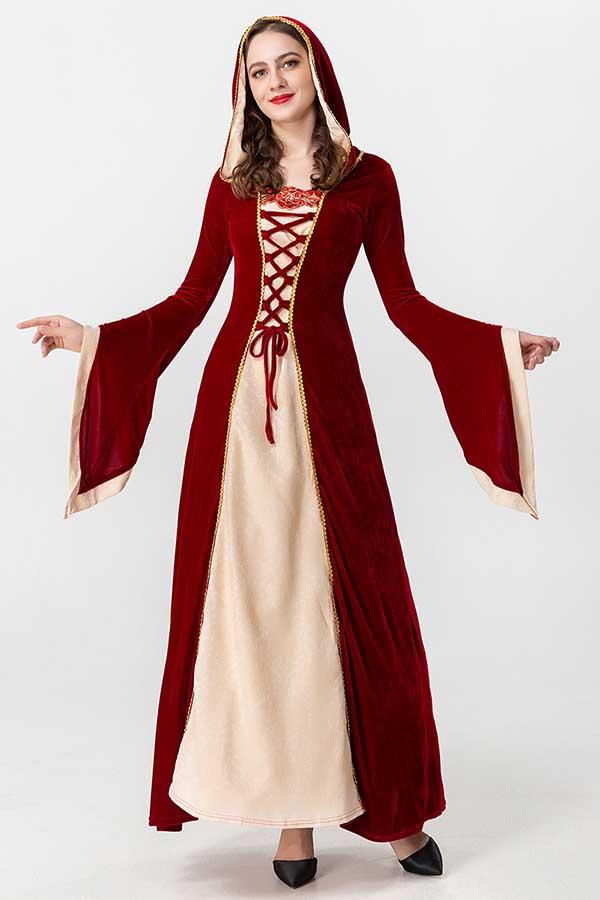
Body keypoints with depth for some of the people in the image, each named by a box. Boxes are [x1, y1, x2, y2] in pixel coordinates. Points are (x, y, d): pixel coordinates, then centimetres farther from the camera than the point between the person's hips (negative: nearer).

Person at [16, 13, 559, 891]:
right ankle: (291, 805, 13)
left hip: (324, 399, -2)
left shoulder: (367, 178, 7)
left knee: (344, 593, 0)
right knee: (248, 597, 1)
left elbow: (403, 301, 4)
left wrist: (500, 343, -7)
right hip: (236, 397, 2)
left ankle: (387, 802, 15)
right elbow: (193, 298, 11)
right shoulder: (232, 182, 12)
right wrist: (95, 337, 4)